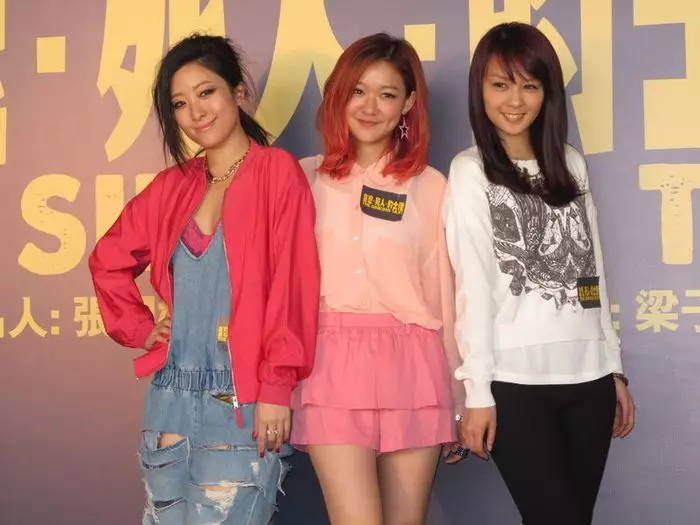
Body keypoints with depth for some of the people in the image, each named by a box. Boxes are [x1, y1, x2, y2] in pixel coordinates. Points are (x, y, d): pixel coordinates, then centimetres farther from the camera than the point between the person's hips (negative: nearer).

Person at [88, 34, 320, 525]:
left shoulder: (278, 170, -5)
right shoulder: (172, 185, 11)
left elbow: (292, 283, -11)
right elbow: (109, 260, 24)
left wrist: (277, 387, -15)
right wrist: (140, 328, 13)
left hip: (242, 397, -5)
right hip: (172, 394, 6)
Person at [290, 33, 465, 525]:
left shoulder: (430, 186, 7)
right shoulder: (305, 178, 7)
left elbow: (446, 291, 8)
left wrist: (461, 396, 9)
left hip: (412, 370, 1)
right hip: (332, 367, -1)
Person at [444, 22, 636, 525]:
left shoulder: (570, 164, 14)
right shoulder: (471, 171, 0)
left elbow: (593, 272, 15)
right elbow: (473, 286, -6)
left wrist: (615, 369, 13)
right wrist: (477, 390, -11)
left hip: (587, 374, 5)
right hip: (516, 379, -4)